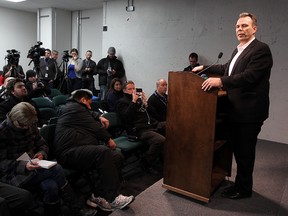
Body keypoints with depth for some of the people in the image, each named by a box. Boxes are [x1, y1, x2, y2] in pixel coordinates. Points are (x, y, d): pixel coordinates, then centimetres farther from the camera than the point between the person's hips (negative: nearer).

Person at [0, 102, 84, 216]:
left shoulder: (31, 126, 6)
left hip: (32, 168, 5)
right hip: (12, 175, -5)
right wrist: (24, 166, -28)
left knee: (51, 187, -30)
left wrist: (41, 153, -7)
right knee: (56, 169, -27)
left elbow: (43, 145, 17)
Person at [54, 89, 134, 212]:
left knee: (117, 156, -6)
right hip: (69, 152, -11)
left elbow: (89, 115, 48)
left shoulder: (72, 107, 29)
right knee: (104, 152, -36)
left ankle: (98, 196, -11)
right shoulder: (74, 107, -3)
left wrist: (99, 117, 27)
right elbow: (93, 126, -4)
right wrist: (108, 139, 7)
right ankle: (111, 198, -28)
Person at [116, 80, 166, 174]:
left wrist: (145, 102, 7)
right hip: (139, 130, -8)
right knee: (160, 140, -32)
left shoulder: (139, 98, 24)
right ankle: (146, 163, -10)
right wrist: (133, 102, -12)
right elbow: (126, 117, -12)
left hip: (151, 124, 8)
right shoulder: (122, 102, 6)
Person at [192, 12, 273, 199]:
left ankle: (244, 189, 23)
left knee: (245, 151, 4)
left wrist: (221, 81, -31)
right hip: (236, 110, 9)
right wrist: (205, 68, 22)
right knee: (237, 148, 18)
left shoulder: (261, 49, -14)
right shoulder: (238, 50, 15)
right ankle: (241, 183, 36)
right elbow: (226, 69, 28)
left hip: (249, 111, -9)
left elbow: (249, 76, -26)